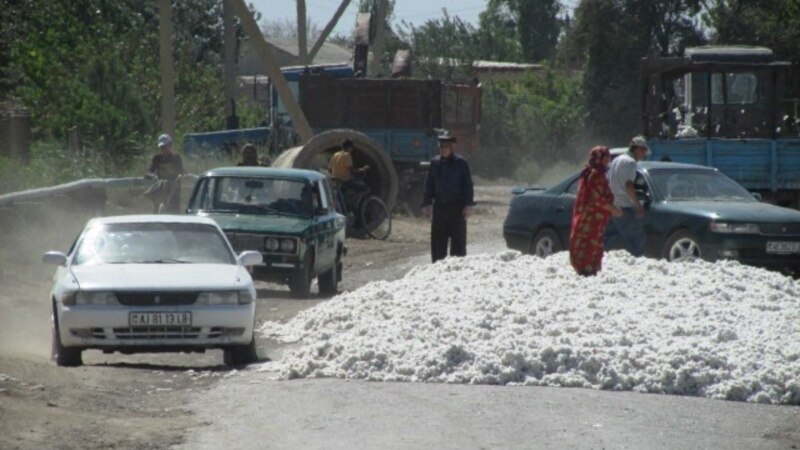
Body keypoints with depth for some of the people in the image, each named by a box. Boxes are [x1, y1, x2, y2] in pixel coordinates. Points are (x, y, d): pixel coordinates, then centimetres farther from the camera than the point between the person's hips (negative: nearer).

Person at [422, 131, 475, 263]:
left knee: (458, 239, 1)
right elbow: (429, 185, 11)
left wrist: (468, 205, -9)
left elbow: (468, 185, -2)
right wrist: (427, 204, 5)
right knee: (437, 241, 6)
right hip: (440, 206, 3)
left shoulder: (460, 163, -2)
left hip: (457, 207, -3)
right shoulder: (435, 163, 8)